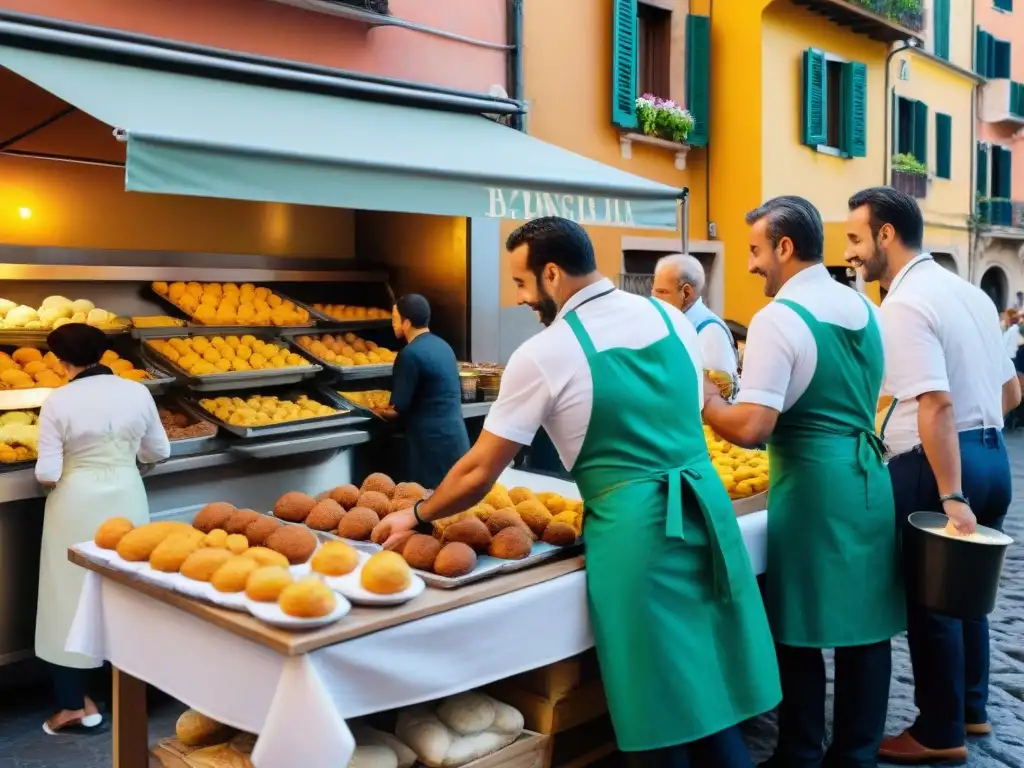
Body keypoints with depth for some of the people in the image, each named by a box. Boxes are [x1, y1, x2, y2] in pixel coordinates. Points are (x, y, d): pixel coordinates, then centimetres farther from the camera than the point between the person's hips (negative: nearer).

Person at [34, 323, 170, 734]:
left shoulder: (58, 402, -14)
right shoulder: (137, 392, -5)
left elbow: (47, 475, -14)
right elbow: (158, 452, 5)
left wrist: (75, 459, 8)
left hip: (78, 504, -3)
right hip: (126, 497, 3)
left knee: (71, 594, 8)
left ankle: (74, 703, 13)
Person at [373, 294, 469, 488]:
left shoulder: (410, 354, -14)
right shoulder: (442, 345, 11)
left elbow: (398, 409, -14)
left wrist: (379, 412, 8)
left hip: (432, 442, -8)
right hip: (456, 437, 8)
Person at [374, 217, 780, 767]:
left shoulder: (542, 354, -6)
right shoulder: (671, 317, 9)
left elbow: (478, 474, 0)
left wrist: (416, 517, 16)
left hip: (634, 531, -6)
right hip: (706, 510, 6)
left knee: (661, 710, 8)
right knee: (708, 692, 17)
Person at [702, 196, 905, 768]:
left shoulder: (778, 318, -15)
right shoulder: (863, 307, 10)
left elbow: (751, 428, -21)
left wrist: (706, 400, -4)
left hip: (812, 486, -7)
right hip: (870, 477, 8)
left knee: (802, 632, 5)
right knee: (866, 625, 13)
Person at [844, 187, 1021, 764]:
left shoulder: (904, 305, -16)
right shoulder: (969, 292, 10)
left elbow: (936, 403, -25)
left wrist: (949, 496, -26)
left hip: (934, 467, -9)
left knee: (930, 600, 5)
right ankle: (971, 709, 36)